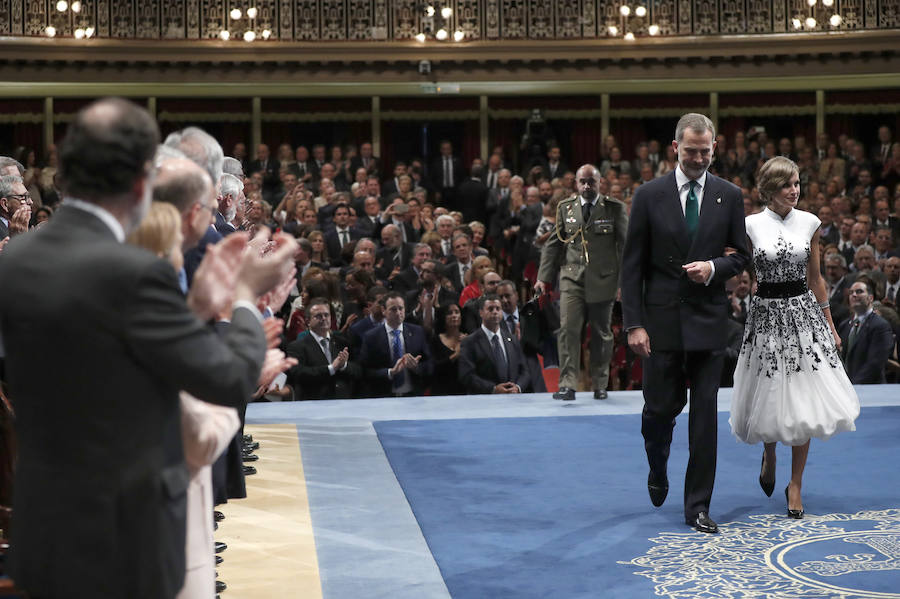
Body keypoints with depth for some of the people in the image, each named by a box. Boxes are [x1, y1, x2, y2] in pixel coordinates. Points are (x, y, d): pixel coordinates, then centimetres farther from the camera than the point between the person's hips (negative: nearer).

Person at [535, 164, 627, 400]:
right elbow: (553, 244, 10)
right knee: (568, 329, -11)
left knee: (601, 334, 7)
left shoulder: (615, 208, 2)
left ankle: (599, 385, 20)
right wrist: (544, 277, 4)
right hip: (572, 279, 1)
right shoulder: (565, 208, 8)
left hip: (603, 280, -1)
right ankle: (567, 385, -12)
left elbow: (624, 245, 2)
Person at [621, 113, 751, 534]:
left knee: (705, 412, 1)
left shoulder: (729, 195, 4)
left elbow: (740, 255, 10)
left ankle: (698, 505, 9)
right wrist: (634, 324, -8)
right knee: (661, 406, 4)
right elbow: (632, 265, -2)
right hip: (661, 319, -1)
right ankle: (658, 471, 37)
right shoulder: (649, 195, -1)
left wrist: (713, 268, -12)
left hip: (708, 320, 1)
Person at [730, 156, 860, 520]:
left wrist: (830, 325, 12)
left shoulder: (810, 223, 4)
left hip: (803, 313, 2)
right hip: (766, 315, -1)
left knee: (803, 402, 0)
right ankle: (769, 455, 39)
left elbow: (815, 278, 10)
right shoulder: (751, 225, -4)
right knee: (770, 399, 5)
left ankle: (795, 485, 12)